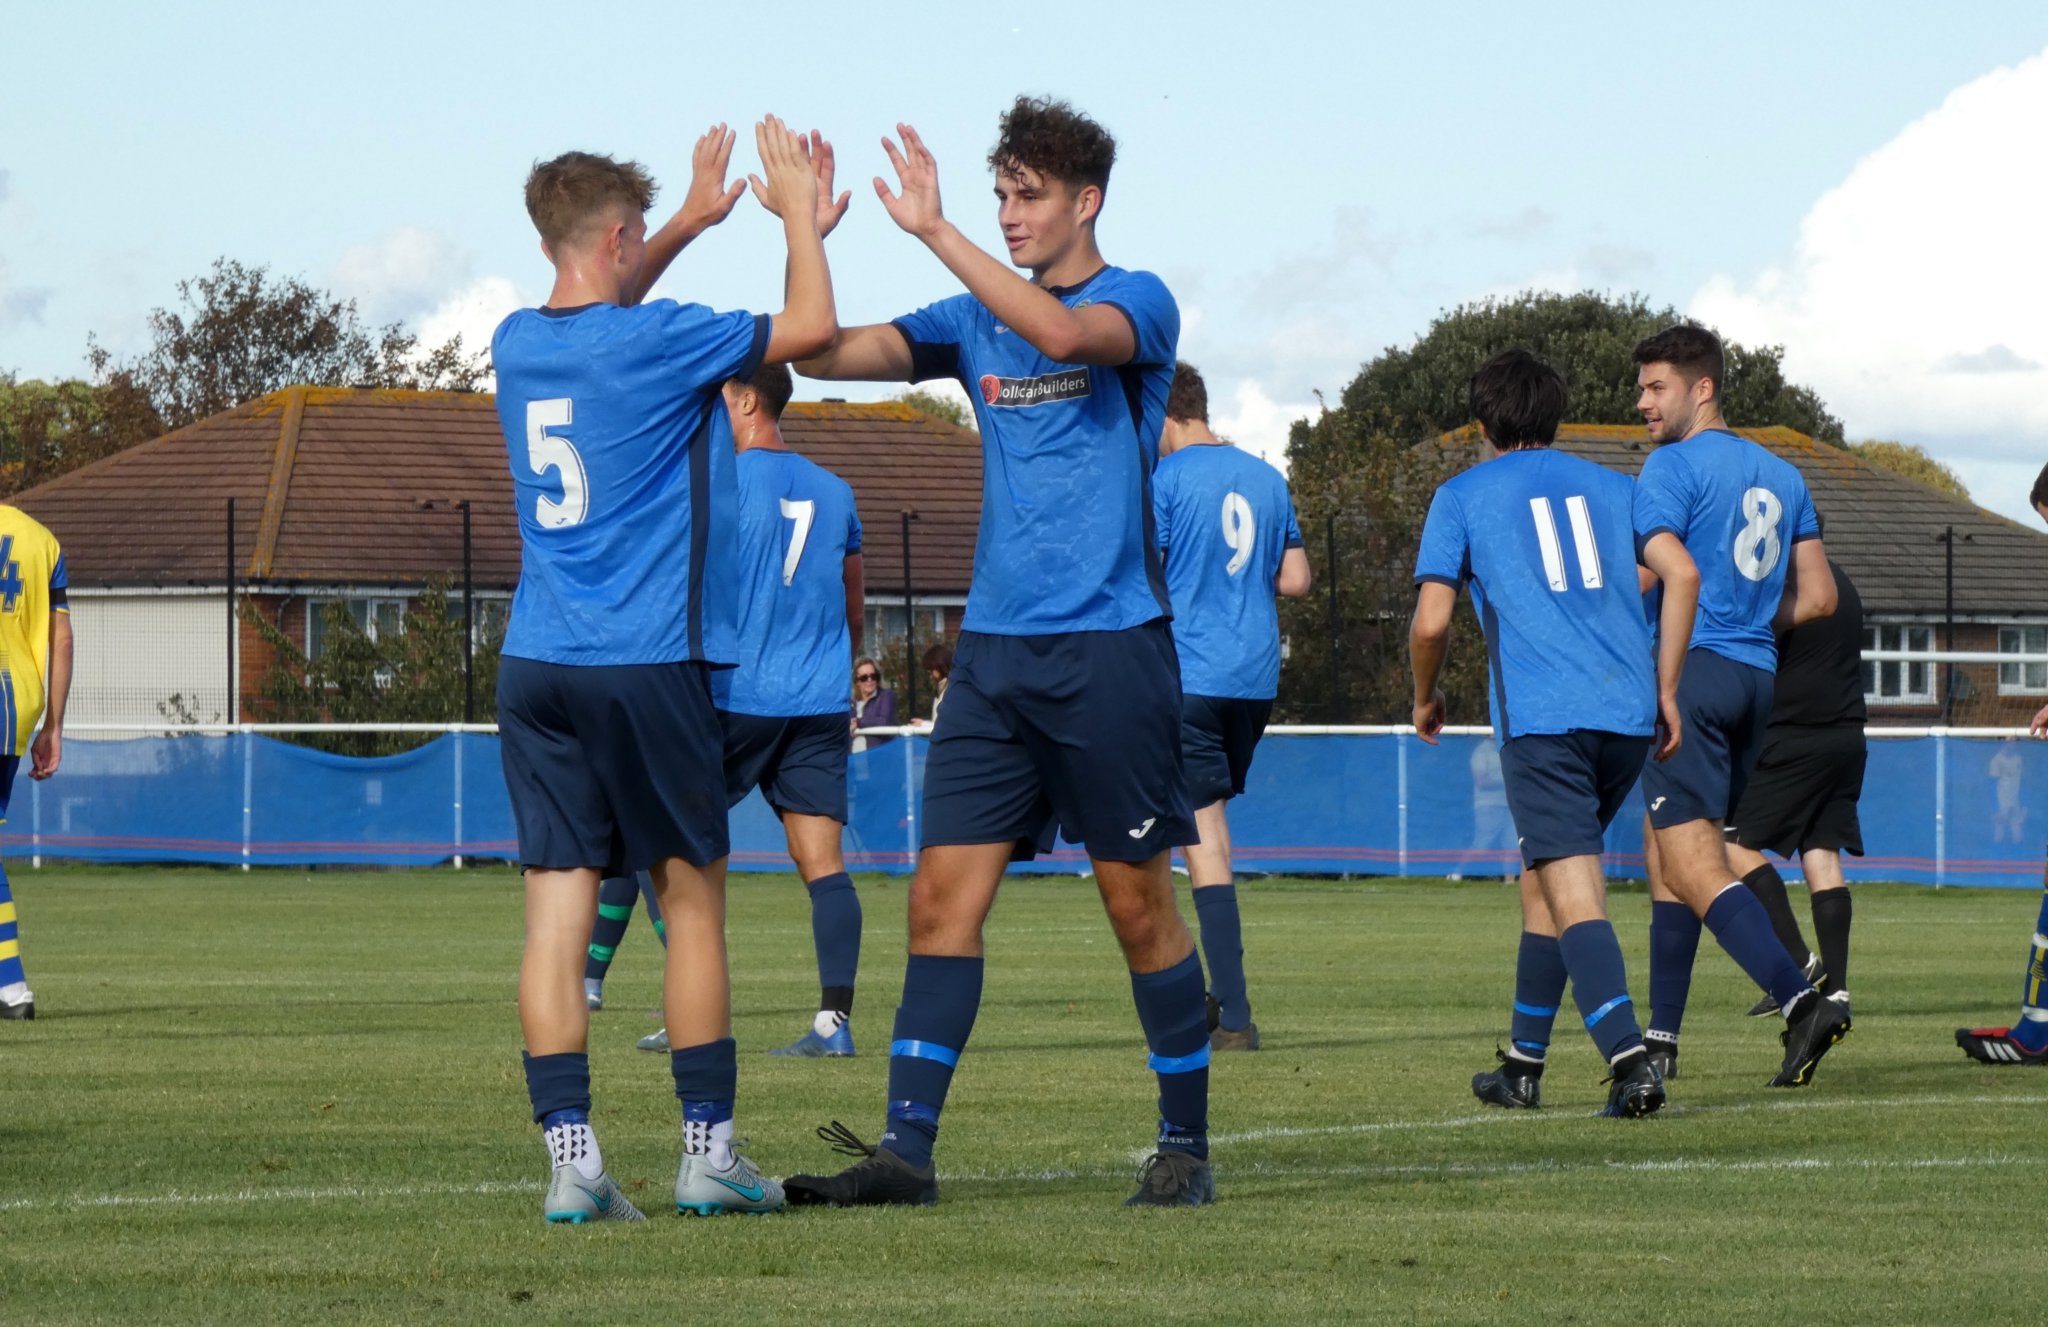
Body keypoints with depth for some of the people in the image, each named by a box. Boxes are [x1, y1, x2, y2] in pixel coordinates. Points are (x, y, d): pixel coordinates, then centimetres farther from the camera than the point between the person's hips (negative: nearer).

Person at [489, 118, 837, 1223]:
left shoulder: (516, 343, 8)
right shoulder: (654, 343, -10)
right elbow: (810, 327, -2)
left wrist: (691, 223, 36)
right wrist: (800, 214, 12)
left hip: (536, 667, 5)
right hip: (648, 665, -5)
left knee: (557, 912, -1)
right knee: (693, 902, 7)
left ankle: (571, 1161, -7)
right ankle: (708, 1152, 9)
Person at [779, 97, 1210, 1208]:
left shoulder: (1137, 304, -3)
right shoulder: (976, 319, 14)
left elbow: (1060, 332, -26)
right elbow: (827, 355, 5)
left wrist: (933, 231, -27)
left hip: (1109, 648, -5)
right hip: (994, 648, 5)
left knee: (1138, 902, 1)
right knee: (944, 895, -3)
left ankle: (1186, 1144, 12)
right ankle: (906, 1149, -6)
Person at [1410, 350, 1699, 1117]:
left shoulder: (1461, 497, 9)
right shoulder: (1608, 486, 20)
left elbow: (1431, 622, 1)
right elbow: (1681, 573, 7)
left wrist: (1425, 700, 20)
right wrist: (1665, 691, 11)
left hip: (1541, 718, -5)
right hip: (1628, 716, 5)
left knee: (1575, 893, -11)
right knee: (1543, 876, 20)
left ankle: (1631, 1060, -29)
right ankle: (1523, 1066, 26)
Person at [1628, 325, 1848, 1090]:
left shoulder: (1673, 467, -6)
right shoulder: (1781, 477, 17)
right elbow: (1818, 598, 17)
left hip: (1688, 674, -8)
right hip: (1757, 679, 8)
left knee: (1694, 865, -14)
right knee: (1666, 857, 16)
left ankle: (1801, 1000, -31)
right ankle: (1660, 1039, 17)